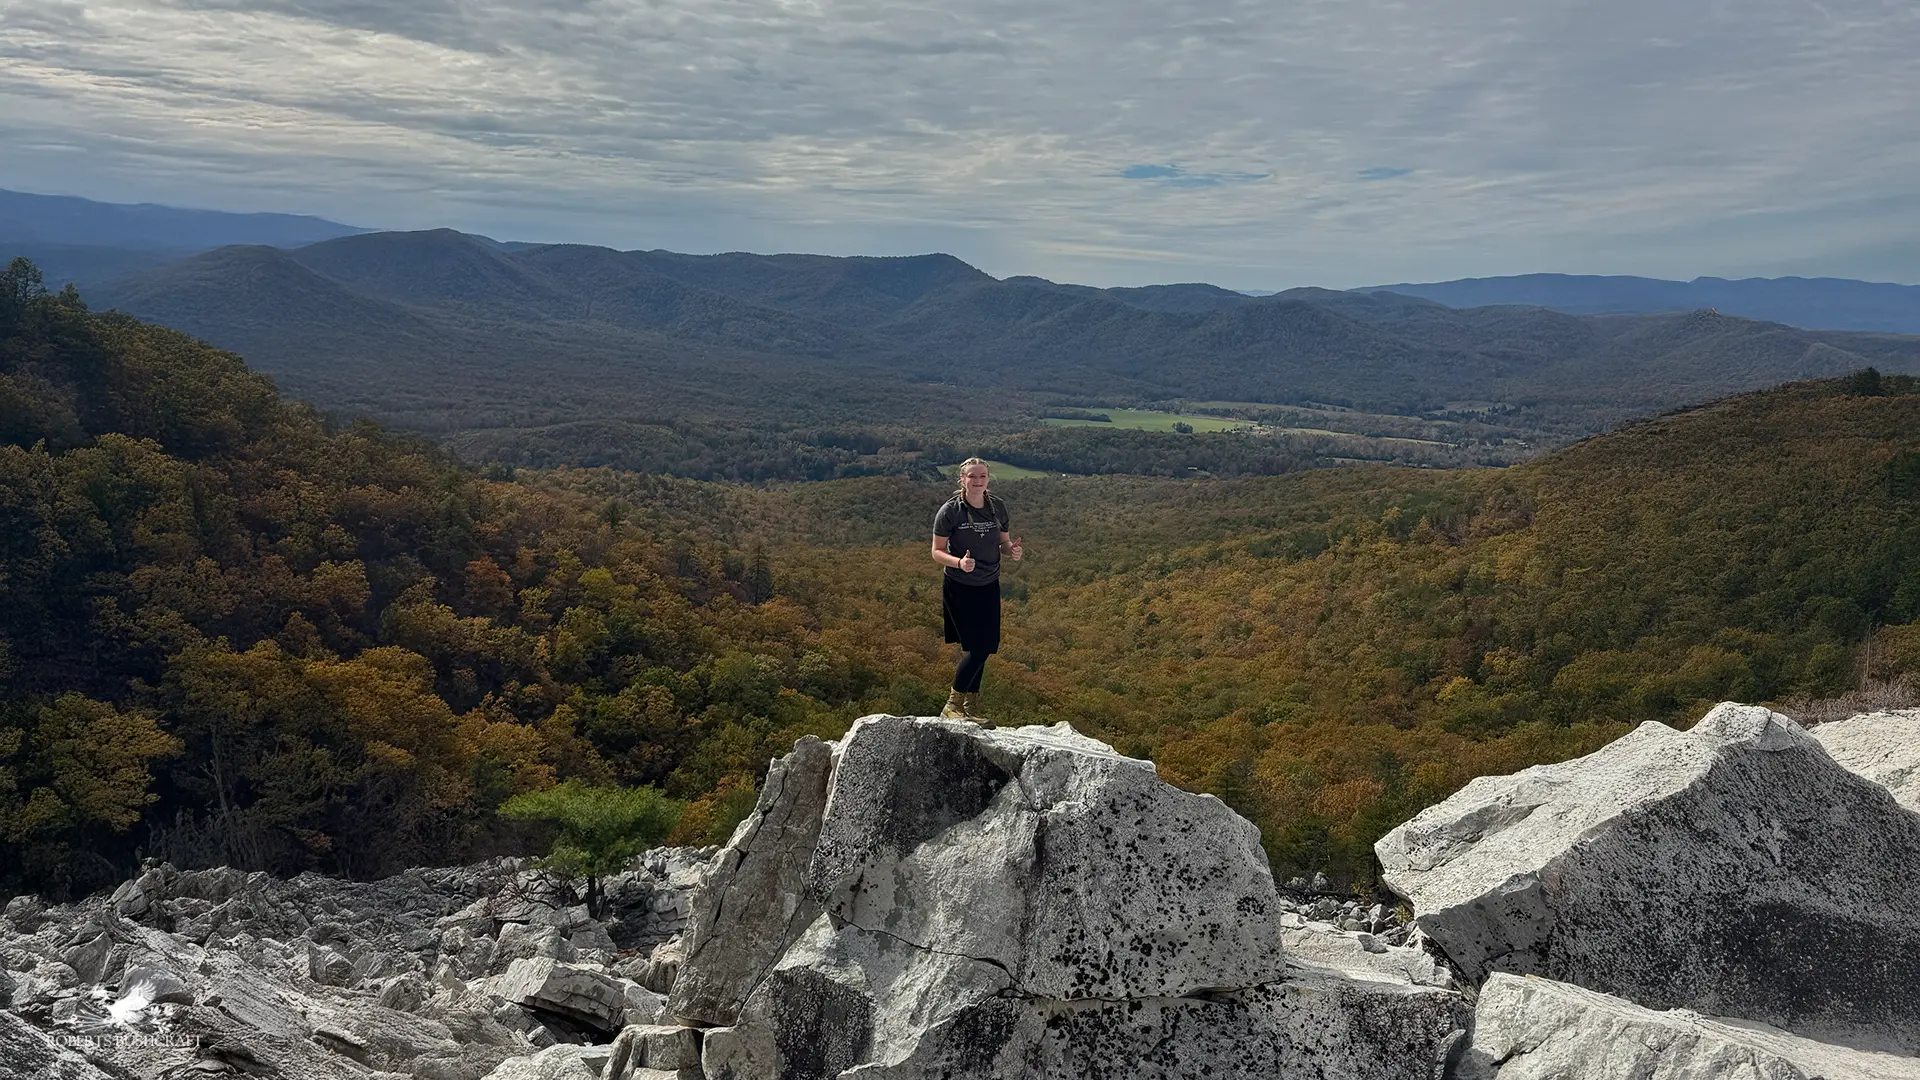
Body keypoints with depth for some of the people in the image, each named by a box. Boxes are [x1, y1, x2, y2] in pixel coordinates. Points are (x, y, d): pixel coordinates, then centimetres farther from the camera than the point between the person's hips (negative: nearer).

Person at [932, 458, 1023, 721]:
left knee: (985, 647, 6)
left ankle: (970, 707, 21)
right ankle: (952, 706, 1)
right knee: (977, 648, -11)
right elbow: (937, 552, -10)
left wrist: (1012, 550, -14)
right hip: (958, 588, -5)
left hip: (989, 587, 5)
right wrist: (959, 563, -29)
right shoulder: (950, 510, -12)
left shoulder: (997, 506, 1)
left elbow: (1004, 542, 10)